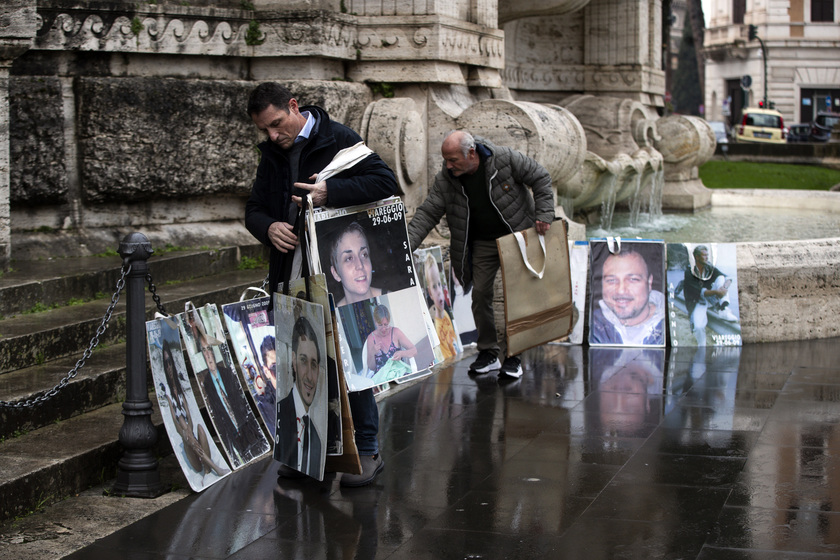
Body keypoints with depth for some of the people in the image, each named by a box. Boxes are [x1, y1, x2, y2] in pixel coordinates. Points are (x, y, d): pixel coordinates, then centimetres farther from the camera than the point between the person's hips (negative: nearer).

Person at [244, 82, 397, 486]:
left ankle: (368, 449, 7)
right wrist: (268, 227, -12)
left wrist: (331, 192, -28)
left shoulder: (338, 141, -8)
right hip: (290, 279, 6)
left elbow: (385, 183, -16)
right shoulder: (272, 153, 11)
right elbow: (254, 209, 12)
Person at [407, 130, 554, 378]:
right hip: (482, 243, 3)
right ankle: (488, 353, 14)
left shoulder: (505, 159, -21)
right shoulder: (445, 179, -13)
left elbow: (540, 178, -9)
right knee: (480, 294, 0)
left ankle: (514, 355, 8)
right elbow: (427, 214, -13)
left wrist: (543, 215, -15)